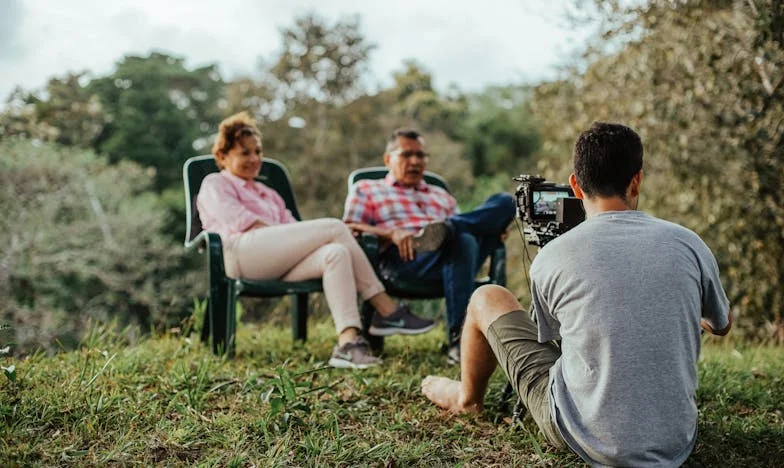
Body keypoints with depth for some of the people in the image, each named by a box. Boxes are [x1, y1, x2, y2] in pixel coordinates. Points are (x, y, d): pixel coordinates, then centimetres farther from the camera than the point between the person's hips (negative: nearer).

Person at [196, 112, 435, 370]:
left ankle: (348, 343, -37)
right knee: (334, 227, -21)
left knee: (336, 253, -26)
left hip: (276, 267, 7)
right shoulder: (214, 184, 19)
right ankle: (388, 311, -26)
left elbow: (292, 229, 24)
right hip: (241, 253, -6)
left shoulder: (268, 194, 39)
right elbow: (243, 222, 0)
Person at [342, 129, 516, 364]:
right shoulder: (365, 190, 26)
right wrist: (391, 232, -11)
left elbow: (462, 227, 29)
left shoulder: (441, 195, 40)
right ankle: (457, 338, -45)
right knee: (463, 240, -38)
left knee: (504, 201, -15)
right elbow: (349, 229, 9)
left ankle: (446, 228, -36)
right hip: (403, 259, -4)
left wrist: (495, 229, 5)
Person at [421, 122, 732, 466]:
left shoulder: (550, 258, -12)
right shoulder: (689, 244, -6)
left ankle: (468, 397, 41)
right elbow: (723, 326, 14)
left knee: (487, 299, 13)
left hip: (584, 438, -3)